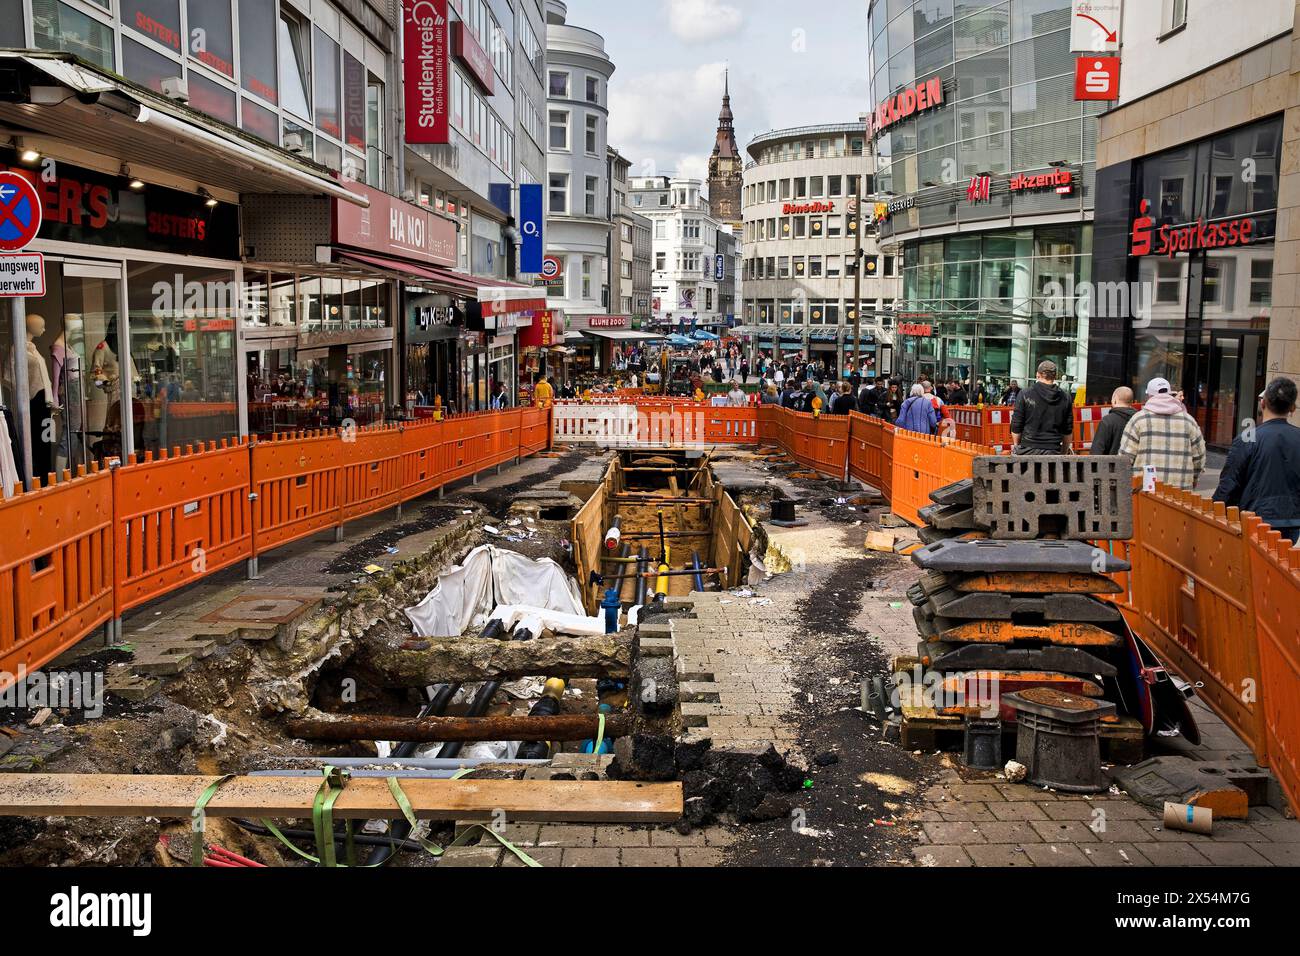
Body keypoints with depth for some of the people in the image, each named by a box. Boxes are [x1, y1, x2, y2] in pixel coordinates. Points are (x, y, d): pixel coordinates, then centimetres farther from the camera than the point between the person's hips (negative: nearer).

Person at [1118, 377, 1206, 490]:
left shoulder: (1139, 418, 2)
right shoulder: (1188, 420, 11)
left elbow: (1126, 455, -2)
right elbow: (1199, 456, 14)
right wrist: (1192, 482, 29)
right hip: (1181, 489, 2)